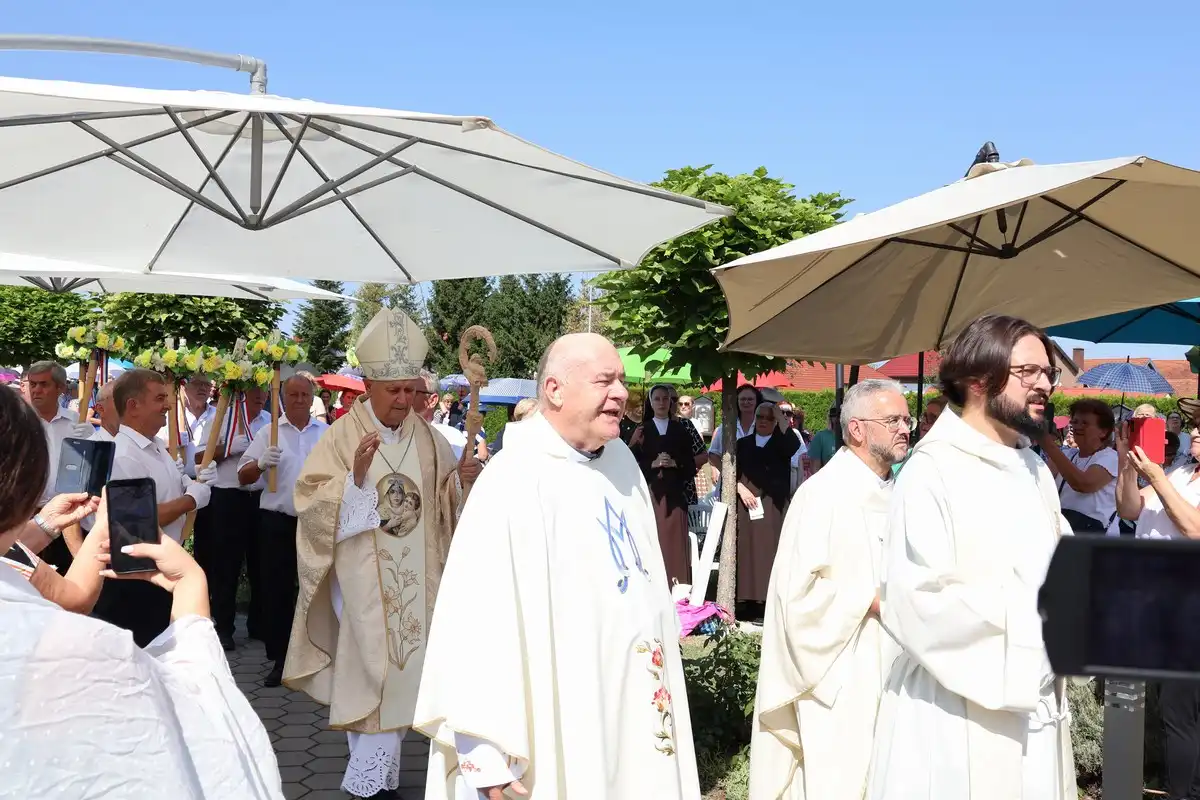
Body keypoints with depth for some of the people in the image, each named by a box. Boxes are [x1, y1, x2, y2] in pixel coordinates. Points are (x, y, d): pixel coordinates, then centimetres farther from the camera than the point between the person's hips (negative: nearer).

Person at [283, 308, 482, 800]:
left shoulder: (427, 437, 4)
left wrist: (463, 480, -10)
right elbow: (311, 503, -14)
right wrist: (355, 477, -30)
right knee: (376, 669, -1)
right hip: (363, 579, -4)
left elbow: (447, 498, 11)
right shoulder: (342, 436, -8)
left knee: (402, 668, 9)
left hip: (415, 579, 4)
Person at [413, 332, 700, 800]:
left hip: (638, 704, 7)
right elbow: (479, 618, -24)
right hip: (565, 721, -7)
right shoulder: (514, 481, -18)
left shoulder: (622, 460, 6)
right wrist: (488, 753, -26)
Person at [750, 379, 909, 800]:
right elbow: (797, 592, -20)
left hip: (889, 670, 8)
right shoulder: (823, 495, -15)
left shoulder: (897, 493, 10)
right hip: (839, 680, -7)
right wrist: (874, 600, -18)